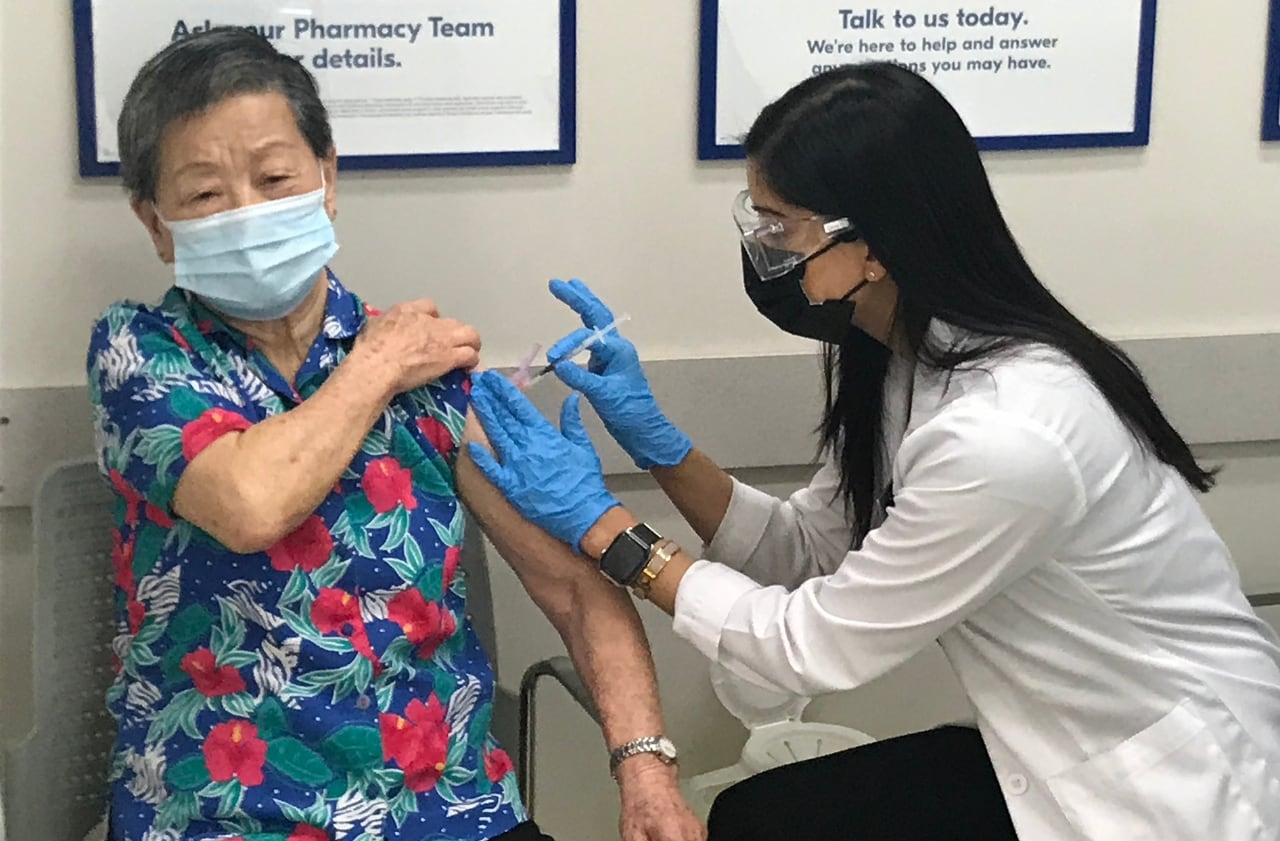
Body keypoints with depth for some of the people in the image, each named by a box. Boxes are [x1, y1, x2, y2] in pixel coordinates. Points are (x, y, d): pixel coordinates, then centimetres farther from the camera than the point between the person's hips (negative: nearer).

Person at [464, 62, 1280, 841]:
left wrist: (601, 523, -14)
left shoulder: (1003, 437, -32)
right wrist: (659, 444, -7)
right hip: (1072, 749, 8)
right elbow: (806, 556, 6)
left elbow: (815, 644, -20)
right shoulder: (907, 355, -4)